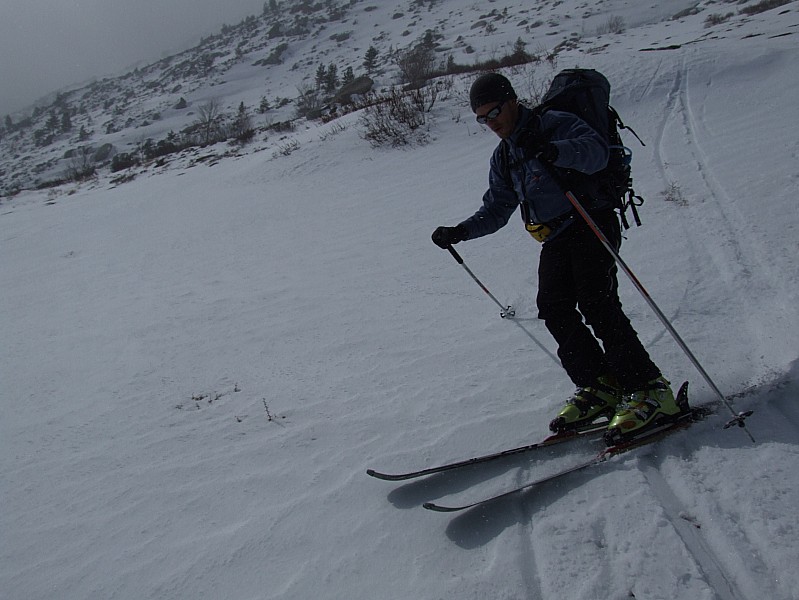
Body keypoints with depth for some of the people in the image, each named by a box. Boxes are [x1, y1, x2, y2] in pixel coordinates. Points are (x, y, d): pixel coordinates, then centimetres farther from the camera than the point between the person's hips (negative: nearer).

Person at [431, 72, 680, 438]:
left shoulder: (555, 125, -5)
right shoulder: (503, 158, 18)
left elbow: (597, 150, -24)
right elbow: (496, 210, 20)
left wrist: (556, 152, -44)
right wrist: (459, 232, 4)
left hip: (591, 226, -7)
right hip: (555, 239, 7)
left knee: (597, 306, -19)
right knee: (554, 309, -9)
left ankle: (650, 391, -14)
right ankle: (599, 387, 0)